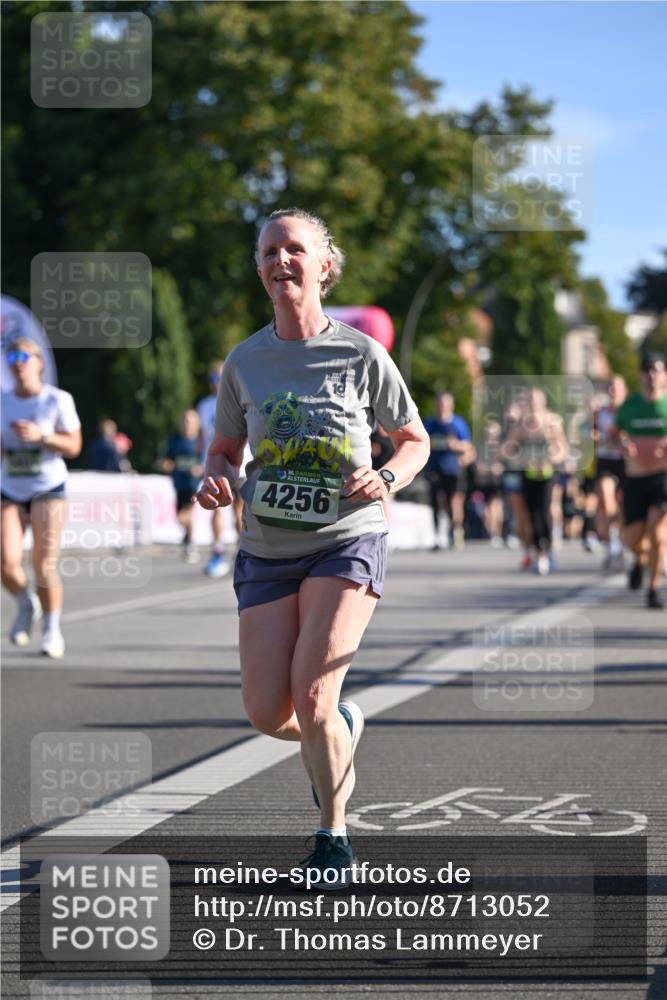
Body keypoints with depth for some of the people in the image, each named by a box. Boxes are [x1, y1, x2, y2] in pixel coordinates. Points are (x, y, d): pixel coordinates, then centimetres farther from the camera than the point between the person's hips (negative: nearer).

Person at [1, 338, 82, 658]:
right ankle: (26, 605, 19)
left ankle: (52, 630, 9)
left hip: (48, 490, -3)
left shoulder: (58, 400, -6)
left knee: (45, 565, -9)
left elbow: (73, 446, -6)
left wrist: (41, 436, -21)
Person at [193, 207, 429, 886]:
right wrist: (215, 481, -8)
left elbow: (415, 441, 8)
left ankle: (333, 835, 5)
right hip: (267, 549, 3)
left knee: (311, 693, -18)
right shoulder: (243, 362, 2)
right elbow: (225, 449, 15)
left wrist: (386, 480, -13)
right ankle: (339, 730, 33)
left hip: (347, 541, -3)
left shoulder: (361, 355, -4)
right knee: (267, 713, -4)